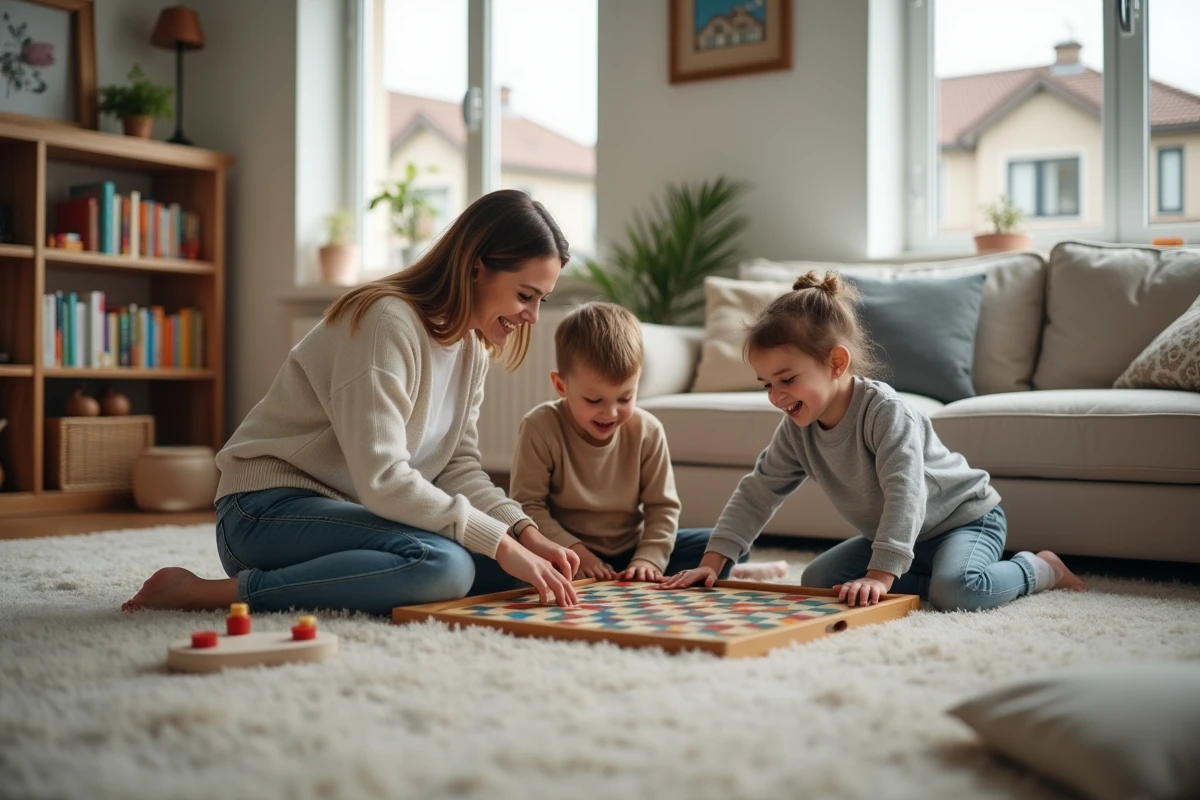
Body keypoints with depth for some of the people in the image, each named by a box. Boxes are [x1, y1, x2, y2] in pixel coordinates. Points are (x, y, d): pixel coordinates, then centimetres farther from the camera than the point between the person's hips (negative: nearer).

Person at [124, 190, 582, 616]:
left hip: (346, 511, 9)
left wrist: (525, 533, -12)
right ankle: (210, 592, -22)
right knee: (440, 563, -32)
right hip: (267, 511, -9)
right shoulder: (388, 323, -21)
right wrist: (500, 543, -27)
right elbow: (381, 479, -28)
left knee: (507, 561, -7)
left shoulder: (472, 346, 8)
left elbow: (459, 468, 5)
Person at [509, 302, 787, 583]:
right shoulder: (540, 428, -14)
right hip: (569, 559, -1)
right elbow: (528, 506, -15)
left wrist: (649, 560, -18)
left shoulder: (647, 431, -6)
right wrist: (575, 552, -25)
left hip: (630, 553, 2)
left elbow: (662, 507, -3)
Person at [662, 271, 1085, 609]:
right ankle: (933, 577, -3)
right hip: (891, 534, 7)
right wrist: (713, 561, -13)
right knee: (817, 579, -8)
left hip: (965, 517, -7)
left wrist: (880, 574, -48)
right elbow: (758, 492, -4)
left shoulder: (886, 412, -30)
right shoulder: (797, 430, -9)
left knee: (956, 590, -35)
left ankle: (1037, 567, -2)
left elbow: (905, 494, -39)